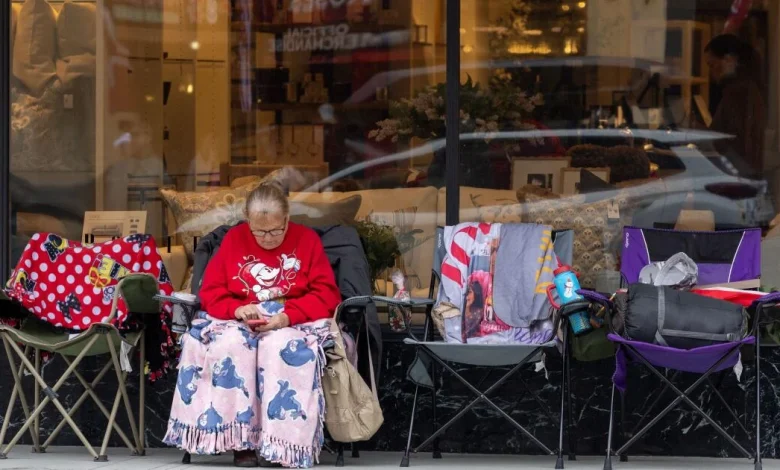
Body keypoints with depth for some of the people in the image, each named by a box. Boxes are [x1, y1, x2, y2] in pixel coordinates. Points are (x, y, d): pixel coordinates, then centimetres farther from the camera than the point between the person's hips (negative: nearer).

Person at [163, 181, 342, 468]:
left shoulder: (307, 240, 3)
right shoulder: (233, 239, 8)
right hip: (239, 322, 2)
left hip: (295, 323, -2)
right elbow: (210, 292, 5)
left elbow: (326, 295, -4)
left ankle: (279, 441, -32)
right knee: (229, 345, -33)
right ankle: (240, 437, -29)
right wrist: (237, 309, -17)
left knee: (282, 347, -37)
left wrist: (288, 315, -21)